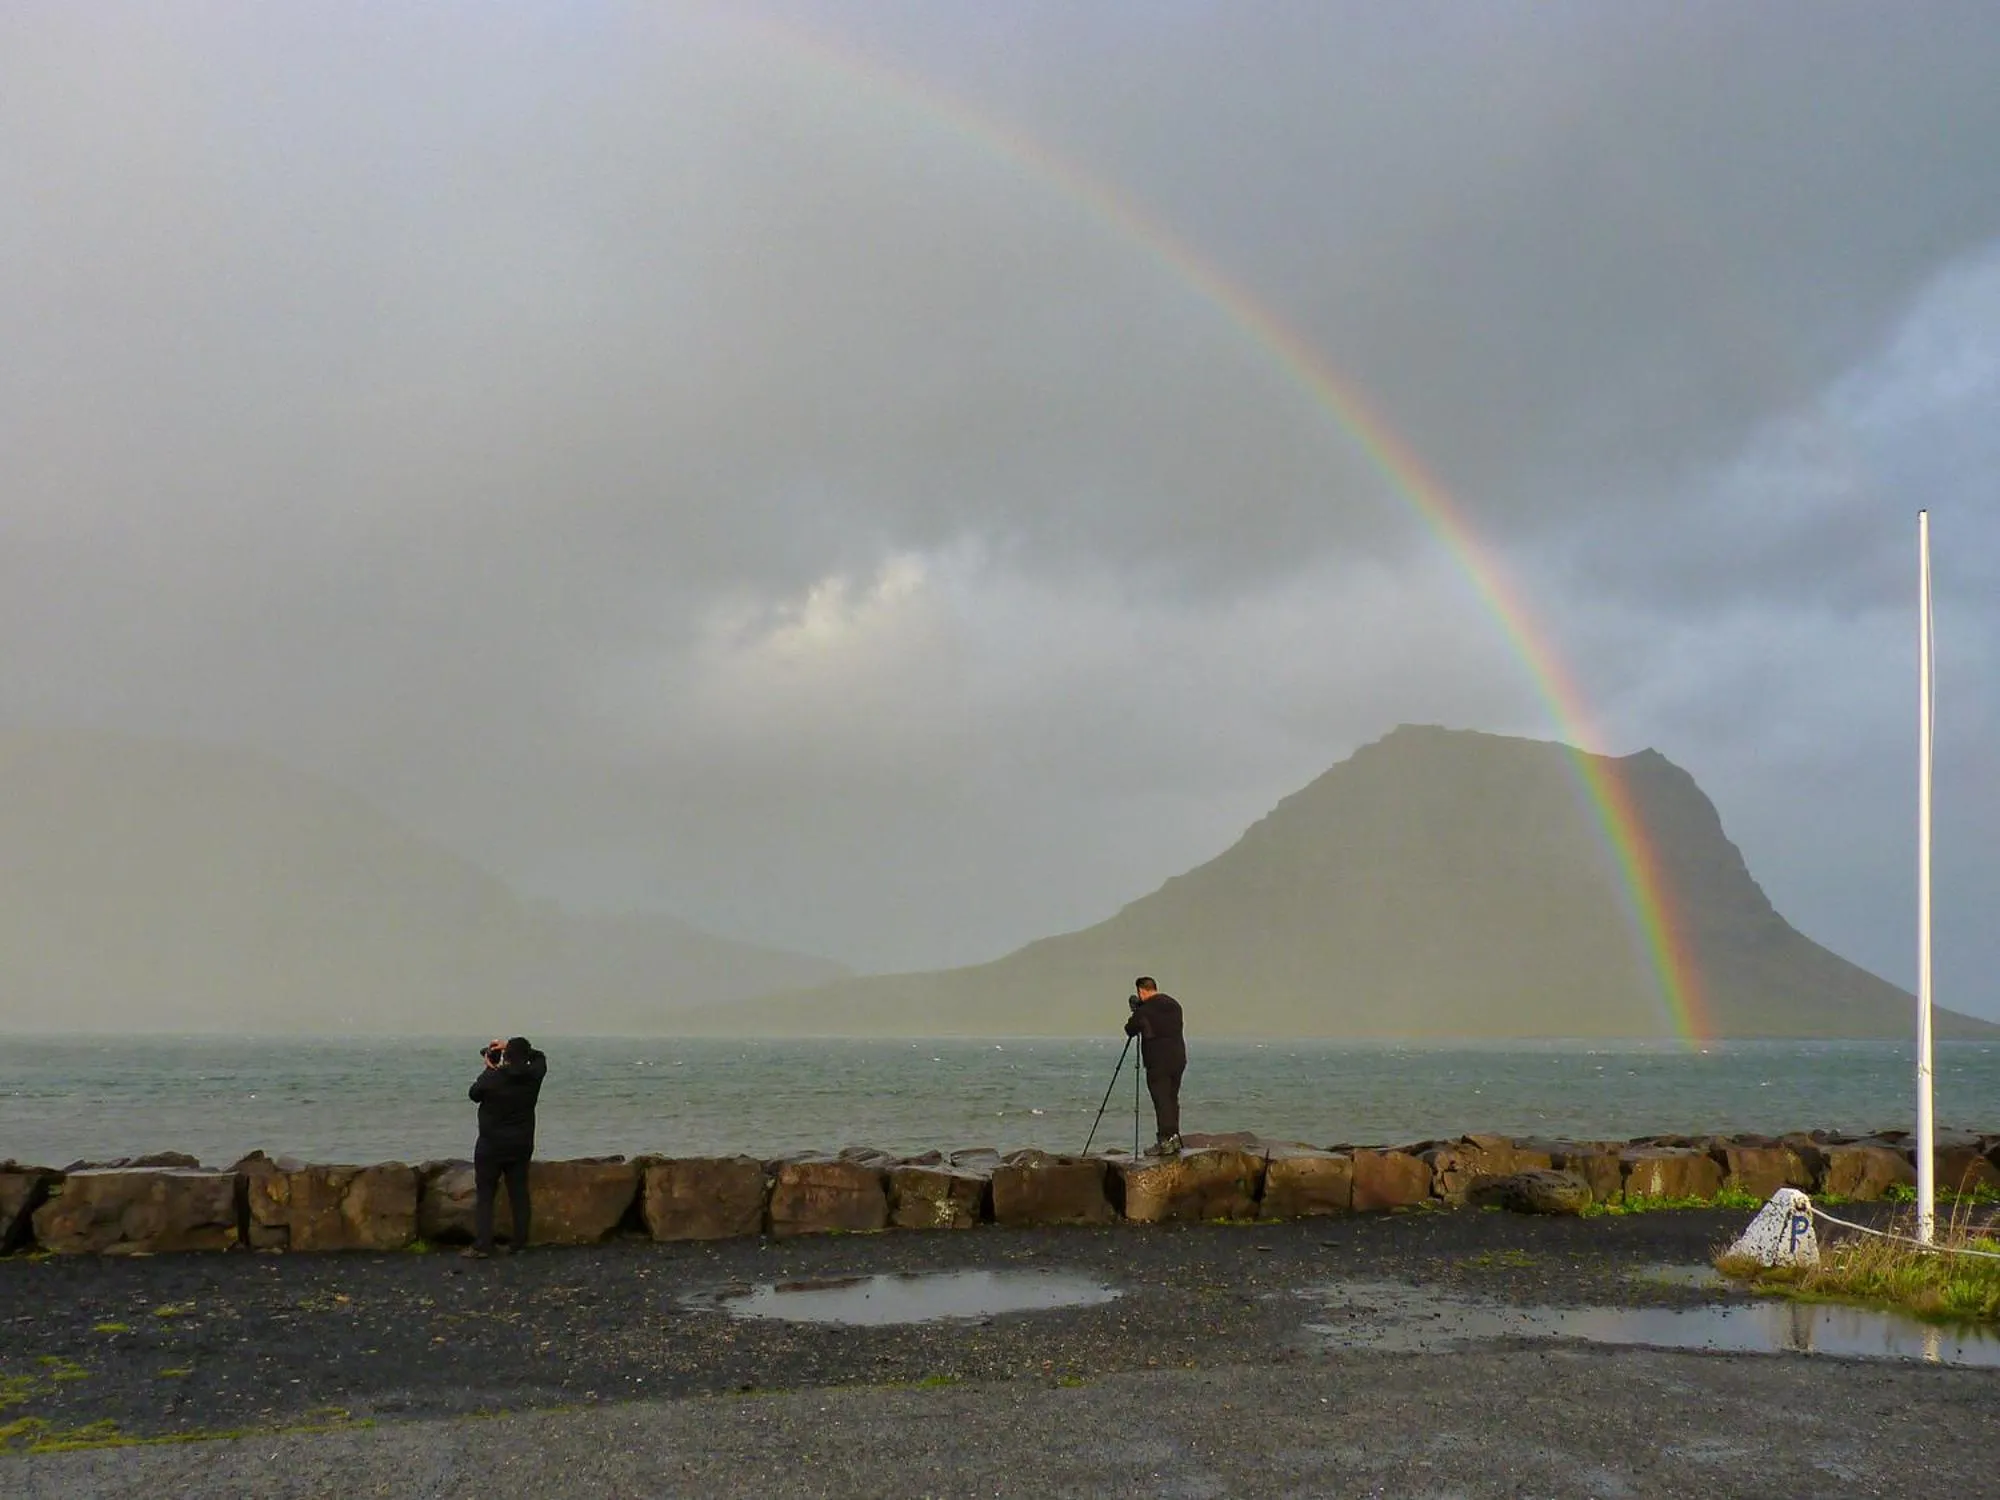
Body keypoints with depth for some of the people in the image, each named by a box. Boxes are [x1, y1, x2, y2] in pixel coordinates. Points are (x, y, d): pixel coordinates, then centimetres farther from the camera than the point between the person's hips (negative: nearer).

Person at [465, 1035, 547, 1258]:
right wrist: (514, 1046, 10)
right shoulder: (533, 1076, -6)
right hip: (522, 1146, 3)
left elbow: (473, 1094, 3)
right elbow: (540, 1057, 16)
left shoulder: (490, 1078, -17)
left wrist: (490, 1068, 8)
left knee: (484, 1195, 2)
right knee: (519, 1193, 10)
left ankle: (482, 1245, -5)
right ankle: (520, 1242, 11)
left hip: (491, 1146, -3)